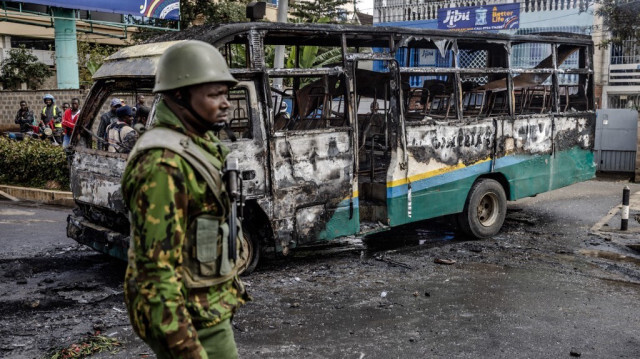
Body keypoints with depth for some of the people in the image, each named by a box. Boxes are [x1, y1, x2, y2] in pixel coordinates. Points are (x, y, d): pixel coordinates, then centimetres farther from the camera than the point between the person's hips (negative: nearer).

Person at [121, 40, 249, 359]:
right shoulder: (164, 164, -24)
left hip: (209, 301, 9)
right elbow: (158, 268, -26)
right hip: (191, 314, -9)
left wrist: (230, 284, 22)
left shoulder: (200, 144, 7)